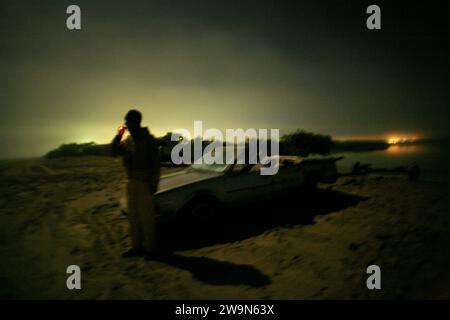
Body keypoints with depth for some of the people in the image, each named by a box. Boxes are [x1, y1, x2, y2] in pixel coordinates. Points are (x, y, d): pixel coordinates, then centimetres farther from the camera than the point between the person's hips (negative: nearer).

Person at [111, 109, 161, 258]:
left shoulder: (148, 139, -6)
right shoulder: (128, 140, 13)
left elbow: (155, 162, -9)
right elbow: (114, 152, 10)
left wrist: (154, 183, -13)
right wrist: (118, 135, -1)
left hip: (145, 183, -7)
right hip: (131, 182, 7)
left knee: (146, 217, -5)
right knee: (133, 216, 11)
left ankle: (150, 247, 4)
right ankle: (137, 246, 21)